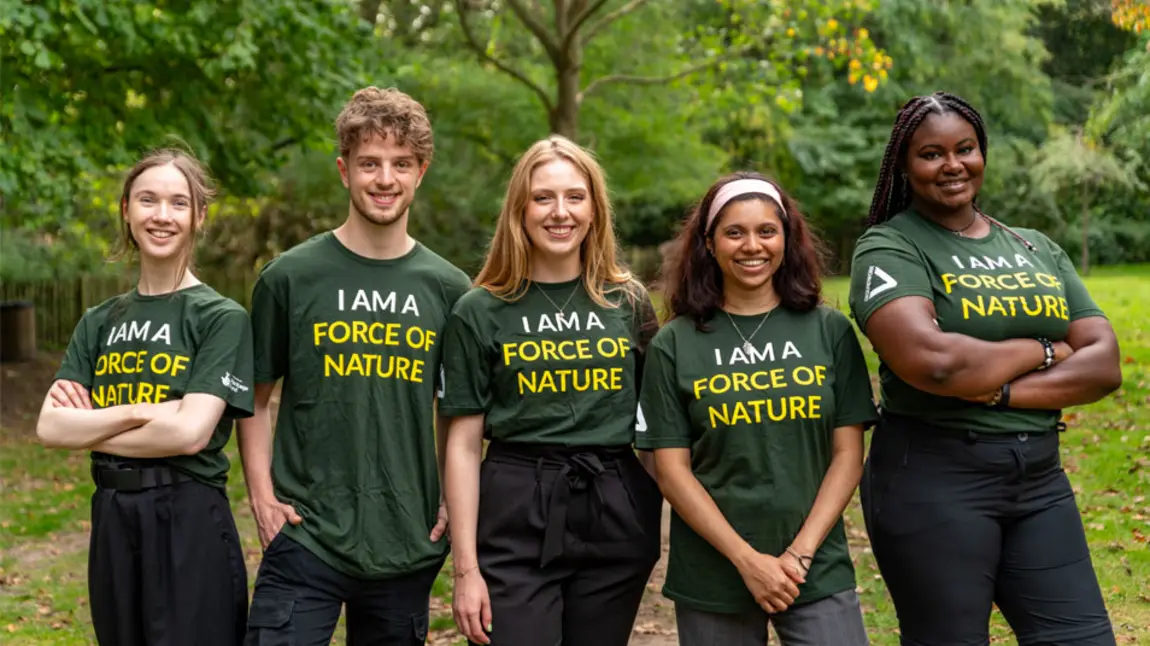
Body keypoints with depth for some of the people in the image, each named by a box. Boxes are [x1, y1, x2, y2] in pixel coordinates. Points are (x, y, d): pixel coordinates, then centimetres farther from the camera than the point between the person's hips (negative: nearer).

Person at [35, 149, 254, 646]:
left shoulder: (222, 318, -6)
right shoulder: (100, 322, 9)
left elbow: (190, 433, -18)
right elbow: (49, 427, -1)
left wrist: (90, 428, -7)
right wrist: (143, 412, -14)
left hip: (190, 521, -5)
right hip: (112, 519, 5)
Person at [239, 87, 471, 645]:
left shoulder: (447, 287, 4)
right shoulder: (290, 277, -2)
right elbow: (255, 399, 5)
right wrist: (262, 496, -5)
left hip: (409, 544, 3)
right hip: (305, 539, -2)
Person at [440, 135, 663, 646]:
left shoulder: (628, 301, 6)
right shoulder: (479, 312, 0)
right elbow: (463, 444, -1)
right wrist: (466, 566, -6)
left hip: (616, 519, 3)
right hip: (516, 519, -2)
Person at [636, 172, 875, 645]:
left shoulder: (830, 331, 3)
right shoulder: (674, 345, 0)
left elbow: (847, 454, 2)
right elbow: (671, 469, -3)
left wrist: (800, 552, -8)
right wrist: (747, 559, -10)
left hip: (818, 572, 1)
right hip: (710, 579, 0)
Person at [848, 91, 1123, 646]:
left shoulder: (1035, 248, 12)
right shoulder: (889, 247, -6)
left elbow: (1105, 364, 2)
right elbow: (931, 361, -24)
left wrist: (1001, 391, -13)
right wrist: (1043, 351, -9)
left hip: (1040, 478, 6)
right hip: (932, 477, -5)